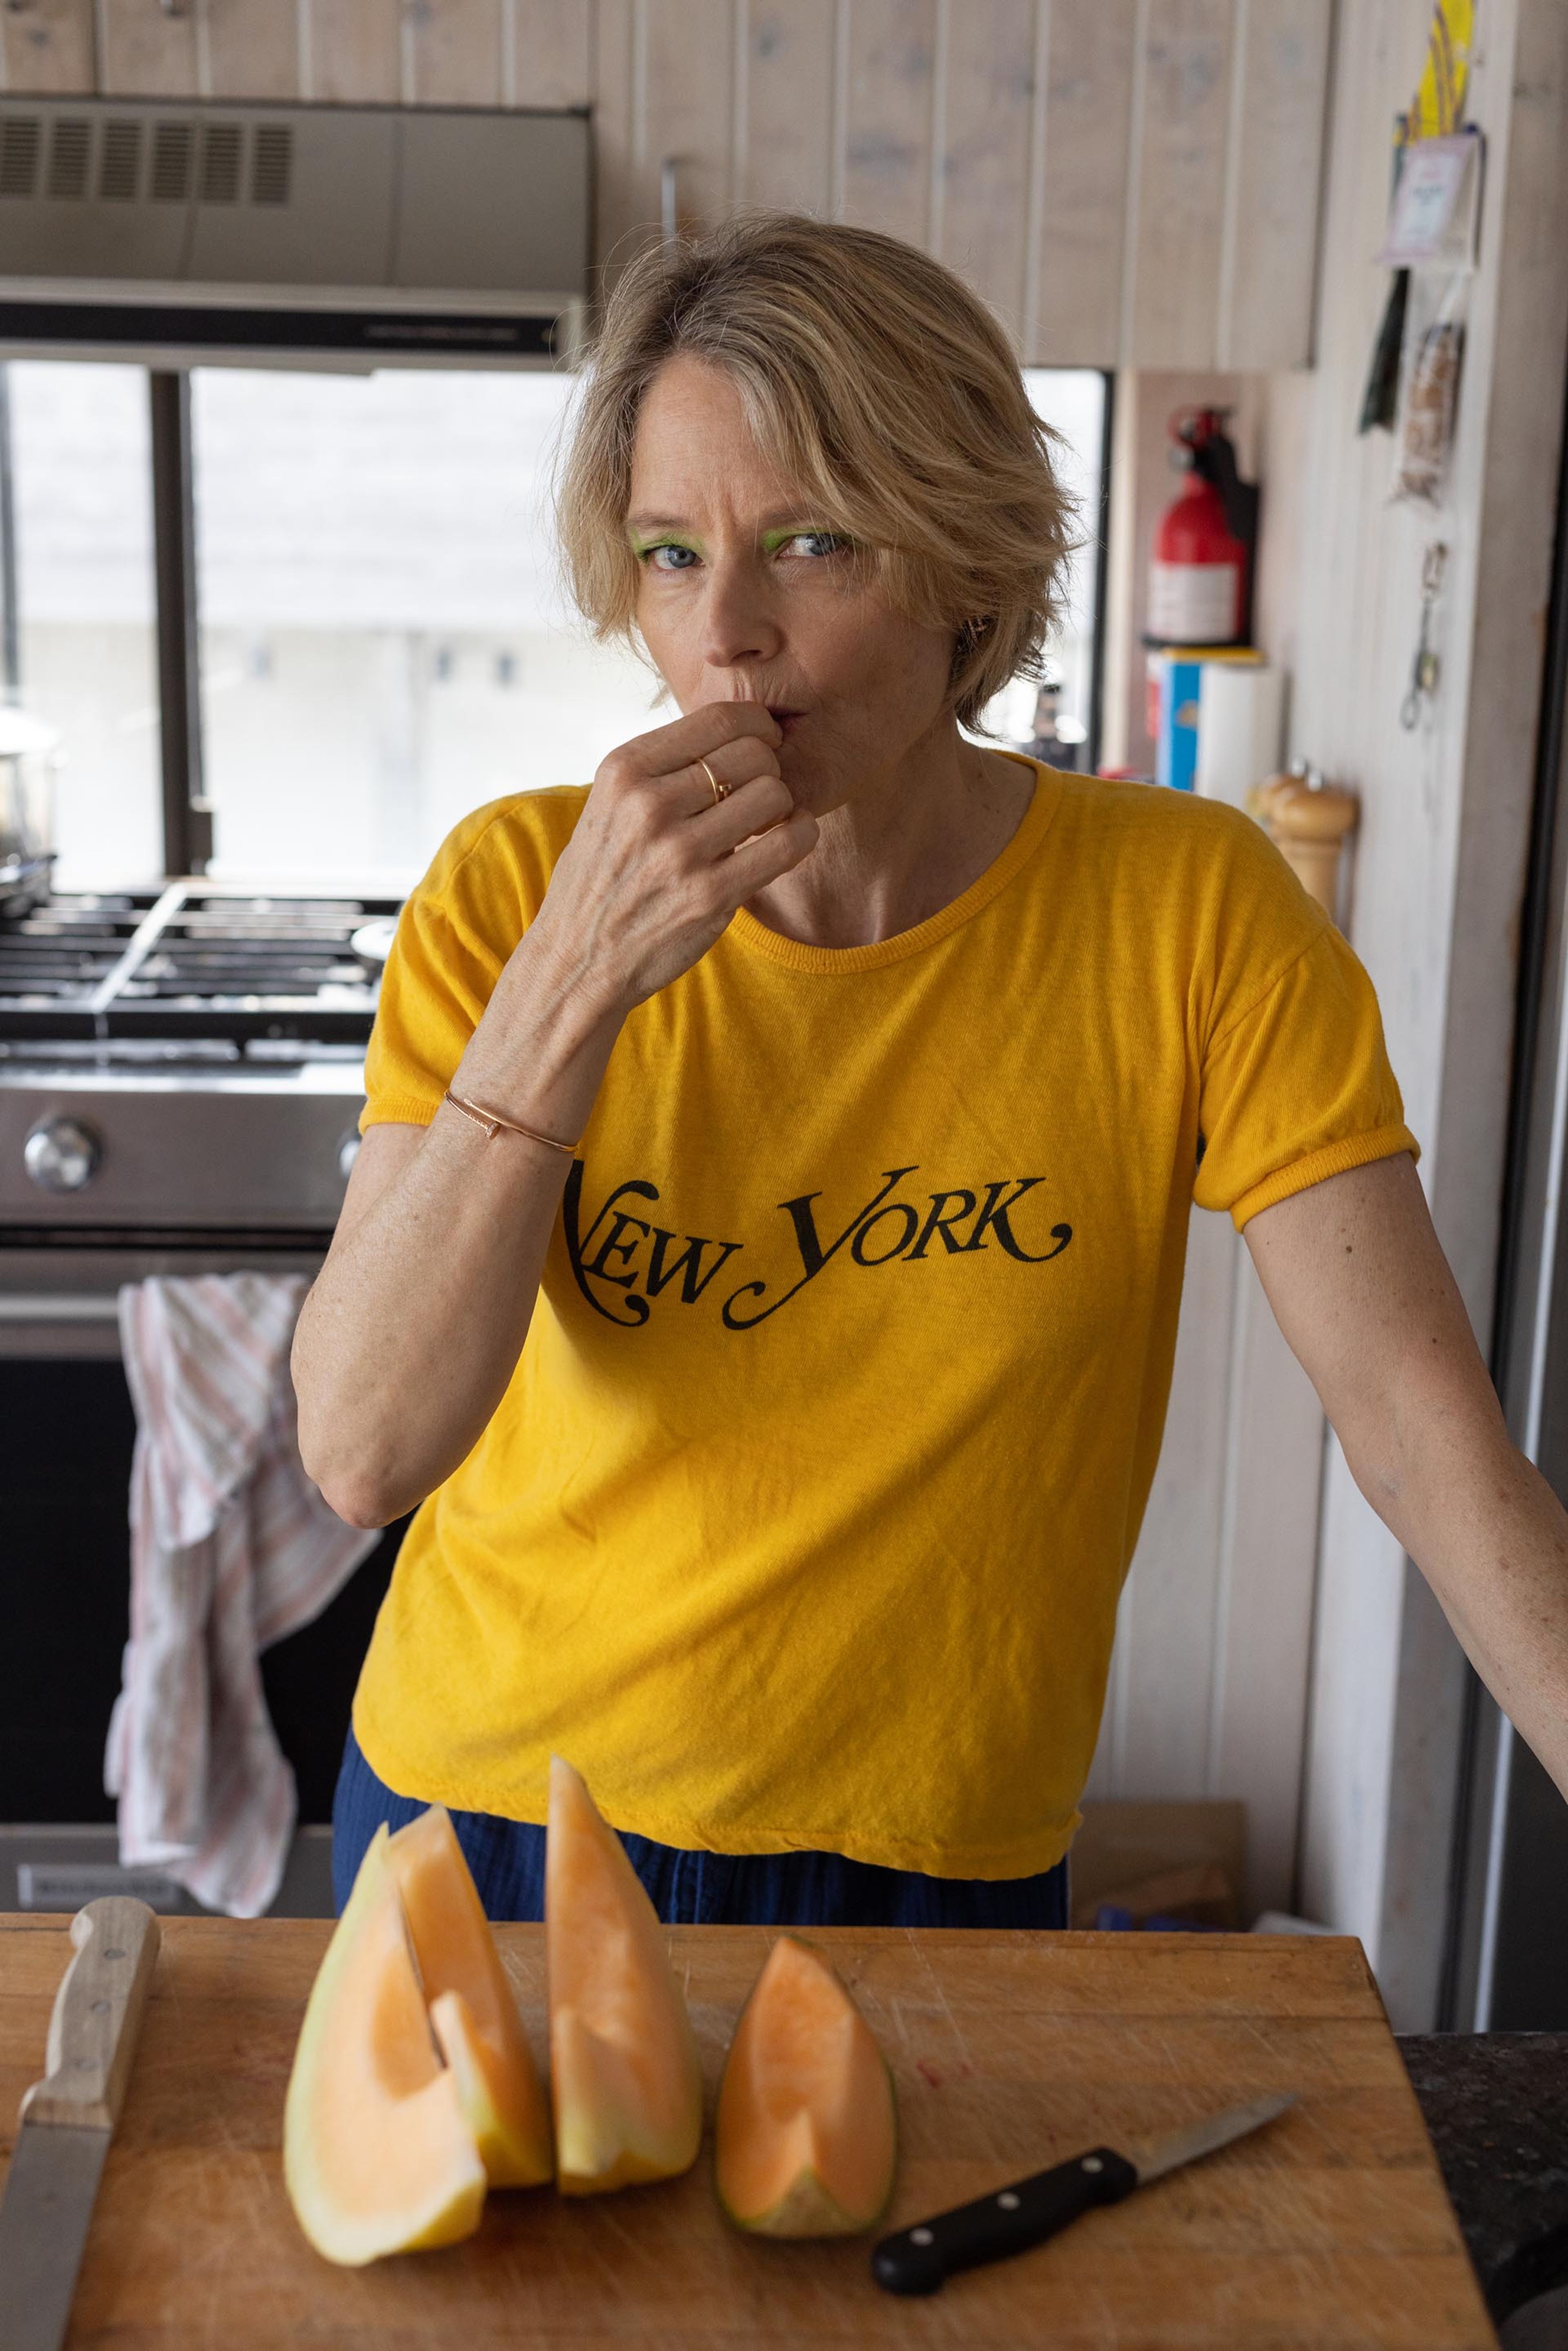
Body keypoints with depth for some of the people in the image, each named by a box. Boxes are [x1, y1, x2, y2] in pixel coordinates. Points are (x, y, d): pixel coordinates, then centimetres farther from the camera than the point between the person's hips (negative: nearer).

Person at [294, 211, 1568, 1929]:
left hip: (931, 1866, -1)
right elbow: (361, 1452, -20)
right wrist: (571, 989, -30)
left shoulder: (1187, 912, -14)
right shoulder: (514, 889, -13)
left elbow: (1425, 1432, -15)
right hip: (482, 1822, 1)